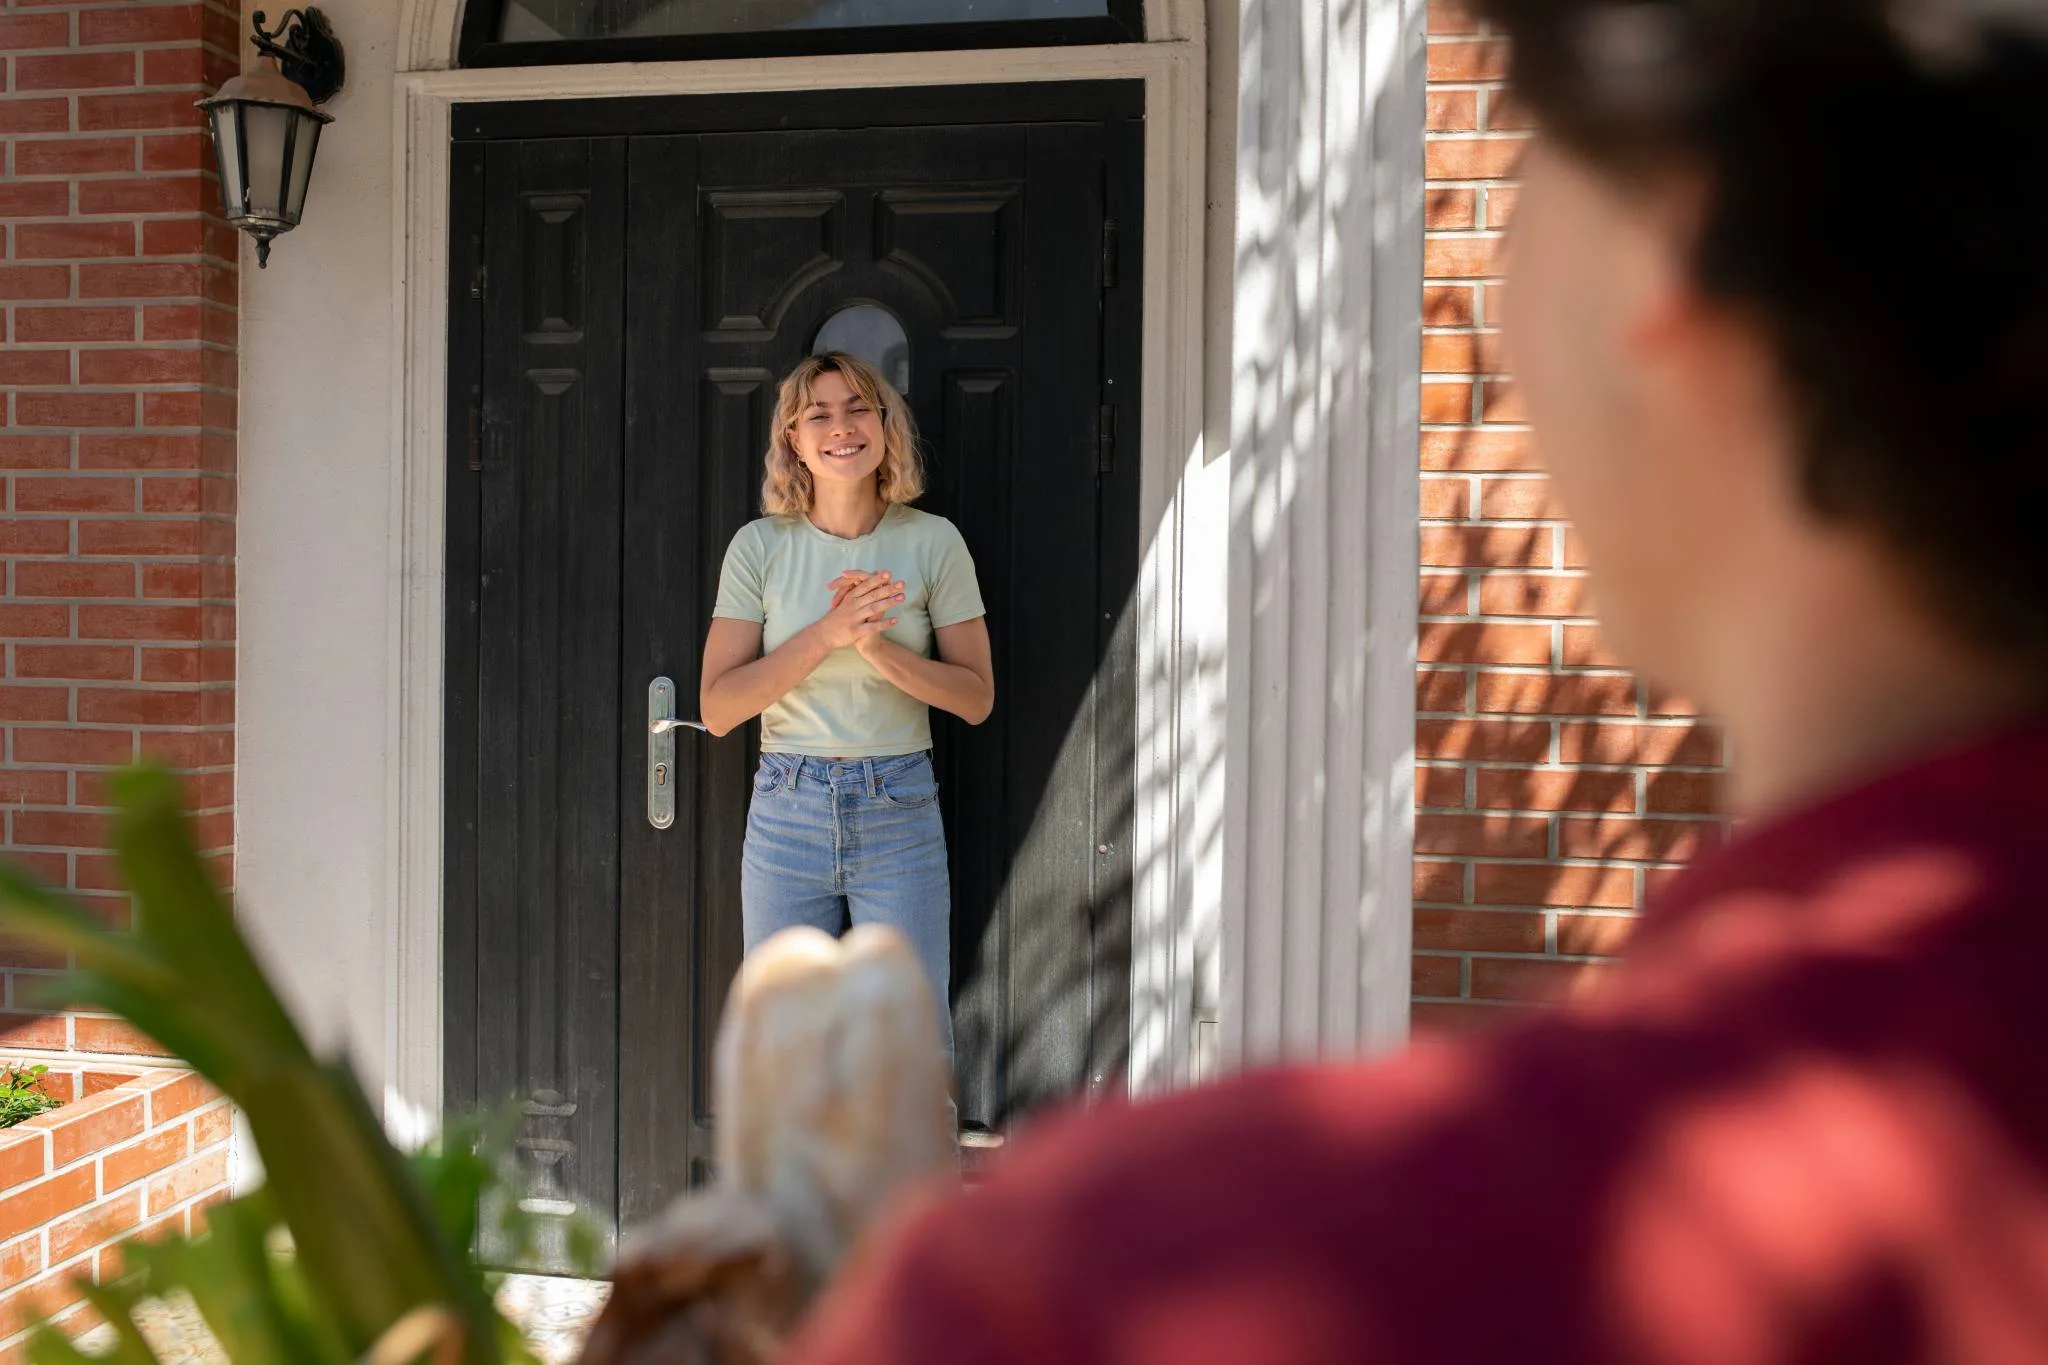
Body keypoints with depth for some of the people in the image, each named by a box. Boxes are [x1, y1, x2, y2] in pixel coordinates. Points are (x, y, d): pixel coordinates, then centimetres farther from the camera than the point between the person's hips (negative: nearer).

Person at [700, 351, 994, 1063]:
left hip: (900, 814, 0)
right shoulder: (761, 546, -1)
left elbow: (976, 697, 0)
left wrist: (879, 646, -16)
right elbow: (718, 708, -6)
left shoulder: (933, 542, -1)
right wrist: (828, 634, -18)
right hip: (788, 810, 1)